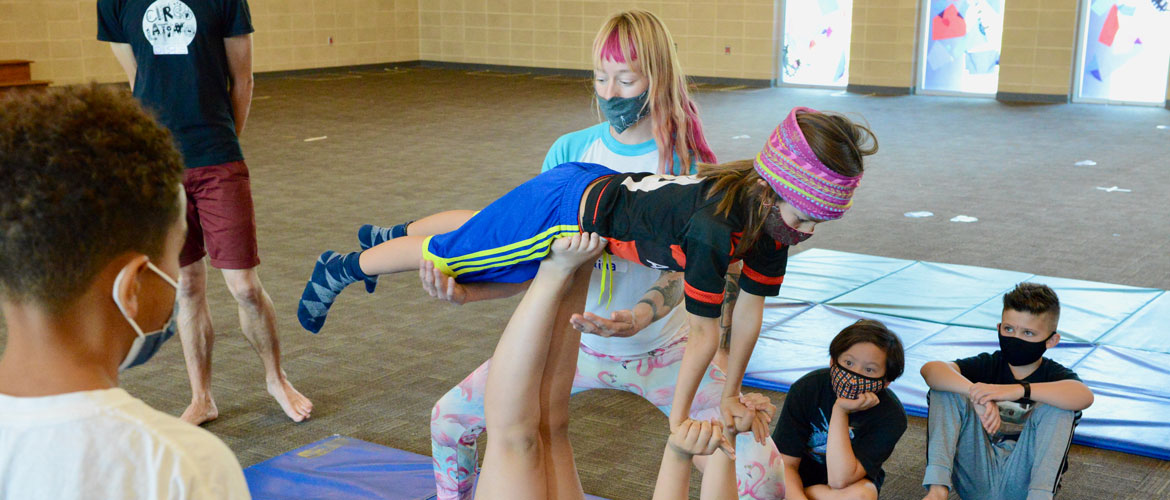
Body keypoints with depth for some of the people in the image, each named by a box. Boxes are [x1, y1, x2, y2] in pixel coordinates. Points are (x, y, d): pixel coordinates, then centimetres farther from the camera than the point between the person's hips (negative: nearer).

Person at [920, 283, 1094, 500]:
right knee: (947, 389, -12)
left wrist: (1018, 390, -39)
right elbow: (930, 370, -15)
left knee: (1056, 407, -20)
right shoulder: (989, 365, 5)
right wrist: (976, 394, -34)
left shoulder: (1054, 374, 0)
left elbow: (1085, 396, -27)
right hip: (975, 479, 2)